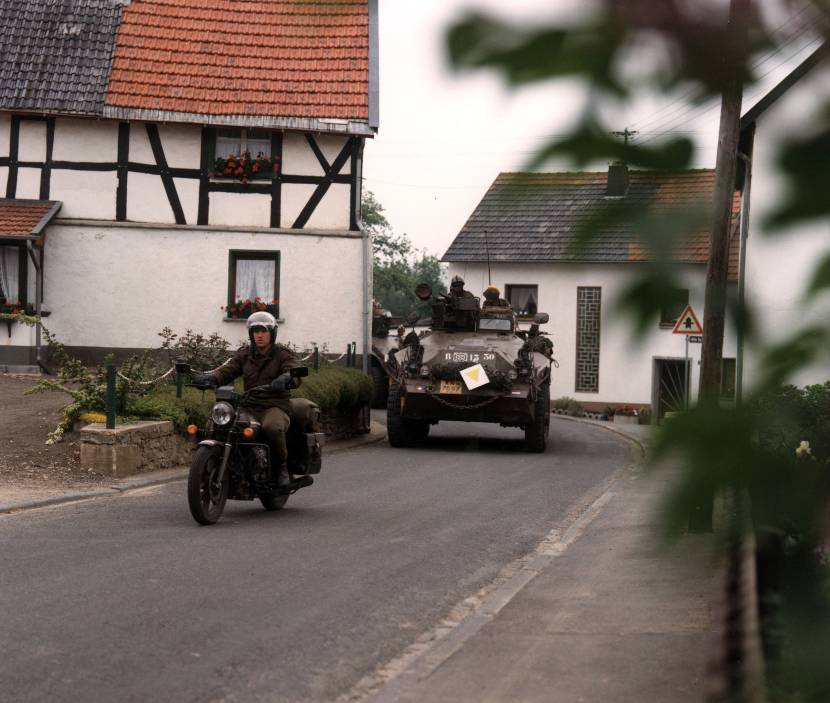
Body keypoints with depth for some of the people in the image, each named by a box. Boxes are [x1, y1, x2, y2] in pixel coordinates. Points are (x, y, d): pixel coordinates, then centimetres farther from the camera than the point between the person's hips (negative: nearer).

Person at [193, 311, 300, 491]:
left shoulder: (283, 355, 4)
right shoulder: (245, 354, 17)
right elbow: (228, 370, 3)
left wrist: (286, 380, -40)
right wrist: (210, 377, -20)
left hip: (275, 406, -4)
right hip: (249, 407, 4)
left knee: (272, 427, -39)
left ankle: (282, 467, -15)